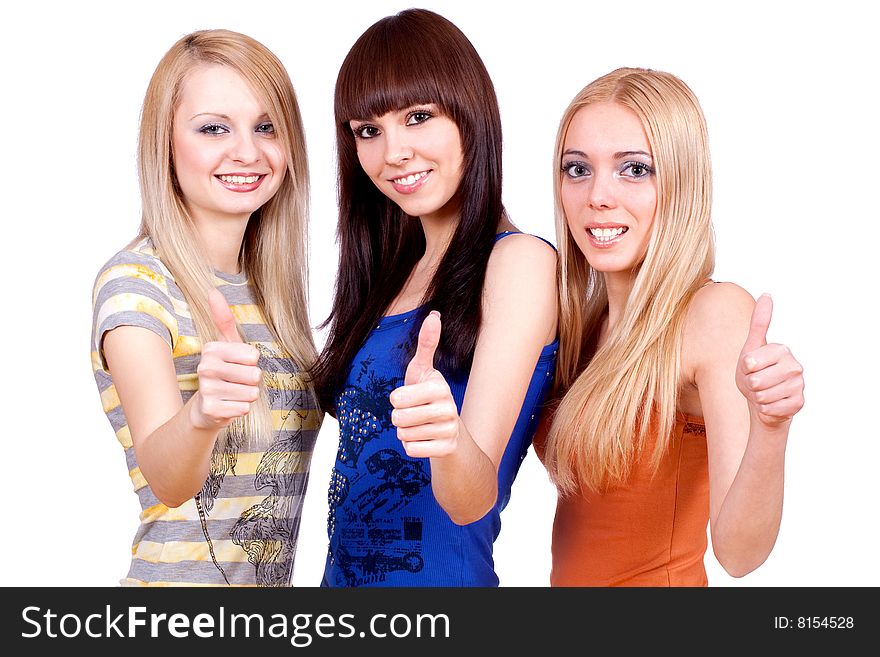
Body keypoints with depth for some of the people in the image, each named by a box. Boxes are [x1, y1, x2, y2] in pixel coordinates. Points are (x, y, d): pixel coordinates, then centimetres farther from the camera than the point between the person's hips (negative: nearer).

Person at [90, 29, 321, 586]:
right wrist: (199, 416, -48)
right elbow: (166, 480, -29)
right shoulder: (135, 281, -15)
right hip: (179, 573, -7)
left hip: (274, 579, 7)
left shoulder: (269, 285, 5)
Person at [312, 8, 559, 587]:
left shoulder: (519, 259, -15)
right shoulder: (395, 269, 7)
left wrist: (449, 440, -42)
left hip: (442, 572, -8)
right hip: (346, 571, 8)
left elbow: (474, 500, -24)